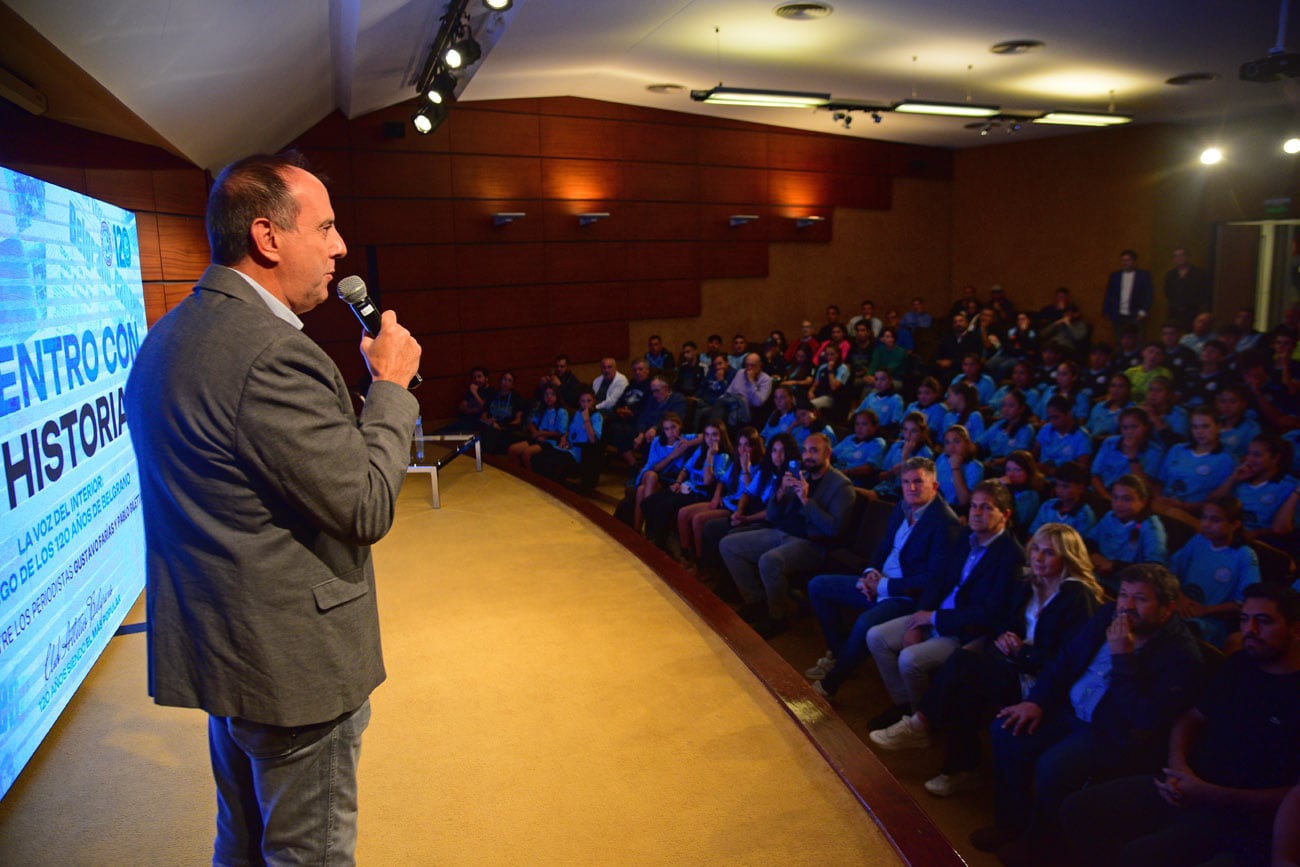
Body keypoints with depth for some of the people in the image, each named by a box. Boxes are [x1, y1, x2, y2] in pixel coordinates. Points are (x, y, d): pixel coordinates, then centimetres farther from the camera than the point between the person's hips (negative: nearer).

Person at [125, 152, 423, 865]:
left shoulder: (166, 337, 6)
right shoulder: (272, 353, -26)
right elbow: (368, 508, -24)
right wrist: (390, 384, -13)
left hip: (215, 646, 10)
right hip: (292, 662, -9)